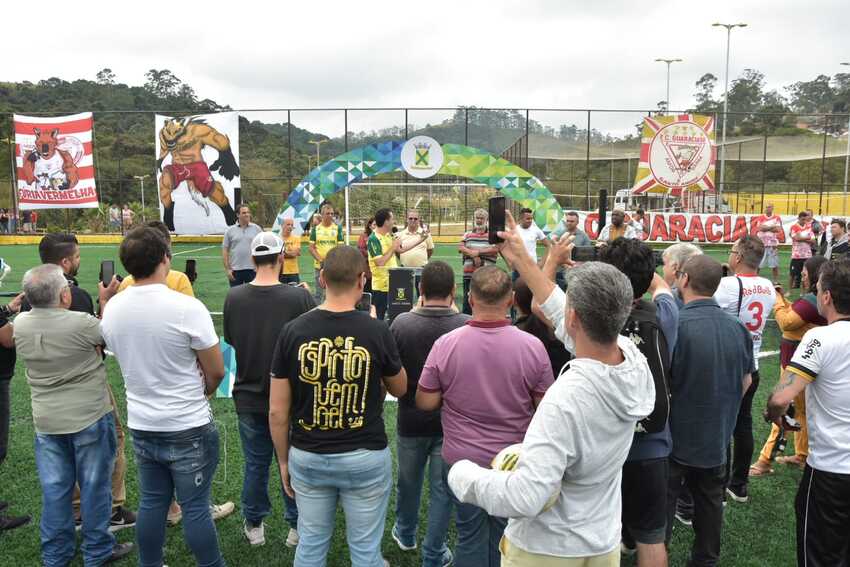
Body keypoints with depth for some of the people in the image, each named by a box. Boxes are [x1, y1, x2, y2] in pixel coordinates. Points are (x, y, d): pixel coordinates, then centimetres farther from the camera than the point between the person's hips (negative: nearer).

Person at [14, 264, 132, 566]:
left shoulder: (20, 324, -5)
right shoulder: (81, 323, -23)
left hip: (46, 422, 5)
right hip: (90, 418, -5)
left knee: (54, 490, 15)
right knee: (94, 487, 10)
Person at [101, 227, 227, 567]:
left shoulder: (112, 309, -4)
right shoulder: (187, 308, -21)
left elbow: (128, 360, 11)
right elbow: (216, 373, -12)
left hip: (141, 427, 5)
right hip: (188, 430, -5)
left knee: (151, 503, 19)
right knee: (195, 508, 8)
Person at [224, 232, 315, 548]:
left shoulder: (234, 297, -11)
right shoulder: (299, 297, -20)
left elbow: (230, 340, 3)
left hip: (248, 398, 2)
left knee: (255, 464, 18)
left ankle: (254, 526, 33)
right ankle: (297, 527, 30)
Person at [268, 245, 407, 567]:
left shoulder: (293, 331, -10)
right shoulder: (376, 332, -15)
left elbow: (277, 411, -5)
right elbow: (400, 389, 4)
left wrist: (284, 460, 10)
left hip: (308, 457, 2)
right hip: (365, 457, -2)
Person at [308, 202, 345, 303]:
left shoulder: (337, 228, 3)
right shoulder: (315, 229, 5)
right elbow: (311, 248, 2)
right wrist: (321, 260, -11)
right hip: (319, 266, 1)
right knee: (318, 293, 6)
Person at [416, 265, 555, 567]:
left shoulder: (445, 344, -16)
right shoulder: (532, 346, -16)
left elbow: (425, 403, -7)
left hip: (463, 458, 0)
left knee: (470, 537, 17)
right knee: (506, 537, 20)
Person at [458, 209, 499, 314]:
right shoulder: (467, 235, 15)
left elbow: (496, 249, -10)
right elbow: (460, 247, 0)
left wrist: (478, 252, -13)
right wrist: (473, 255, -14)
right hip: (469, 275, 3)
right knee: (467, 301, 7)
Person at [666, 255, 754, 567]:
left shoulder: (674, 325, -24)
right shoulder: (737, 328, -4)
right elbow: (745, 381, 8)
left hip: (675, 436, -5)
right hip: (717, 436, 6)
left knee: (661, 504, 8)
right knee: (710, 500, 20)